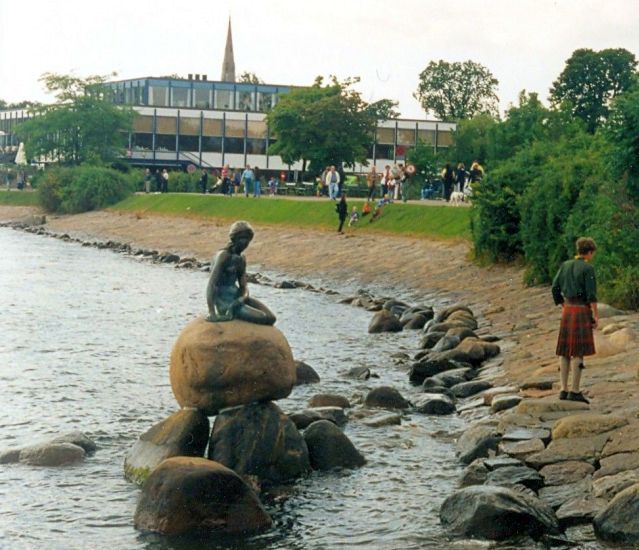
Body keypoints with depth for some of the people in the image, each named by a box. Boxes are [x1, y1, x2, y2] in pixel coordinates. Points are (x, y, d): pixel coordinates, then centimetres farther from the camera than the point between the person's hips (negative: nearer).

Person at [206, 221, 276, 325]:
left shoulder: (241, 259, 11)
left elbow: (244, 285, 10)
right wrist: (212, 313, -32)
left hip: (237, 297, 8)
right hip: (225, 302, -8)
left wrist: (244, 297, -16)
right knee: (265, 319, -20)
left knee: (271, 318, -8)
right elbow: (211, 284, -22)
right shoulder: (224, 255, -14)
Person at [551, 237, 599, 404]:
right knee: (579, 352, -6)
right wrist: (596, 316, -11)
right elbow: (591, 294, -15)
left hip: (567, 309, 6)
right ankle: (575, 391, -8)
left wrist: (564, 307, 16)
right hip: (582, 310, -6)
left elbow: (555, 288, 8)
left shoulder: (565, 265, 8)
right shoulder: (588, 268, -10)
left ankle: (564, 390, 7)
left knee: (565, 351, 8)